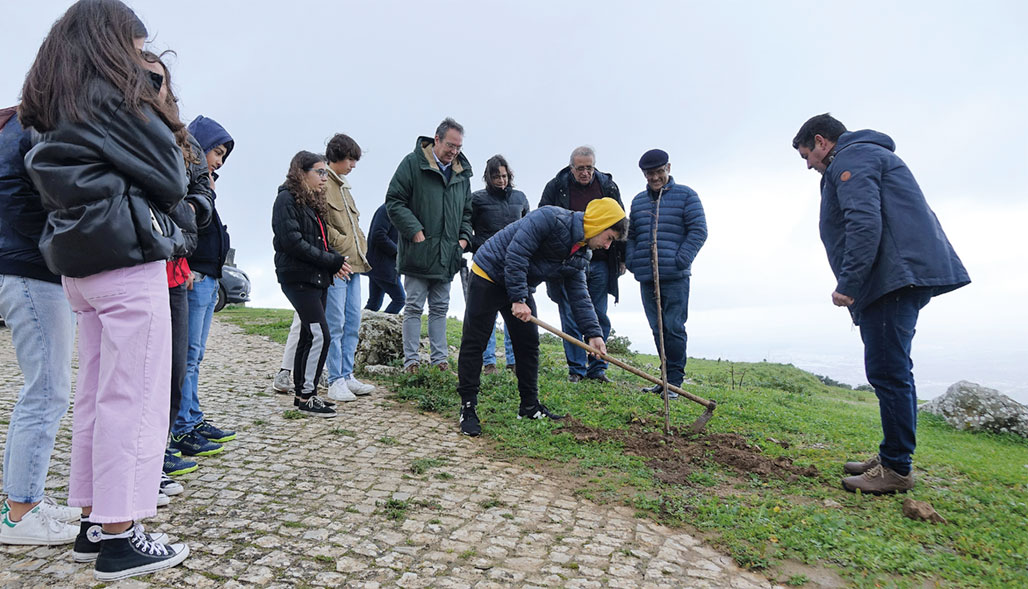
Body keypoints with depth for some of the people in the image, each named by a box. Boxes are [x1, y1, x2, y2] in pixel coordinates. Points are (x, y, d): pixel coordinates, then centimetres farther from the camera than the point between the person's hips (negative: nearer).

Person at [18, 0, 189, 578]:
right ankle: (121, 538, 1)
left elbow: (85, 177, 17)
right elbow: (170, 182, -8)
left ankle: (94, 520, 22)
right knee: (133, 399, -5)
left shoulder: (55, 106, 19)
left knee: (96, 395, 13)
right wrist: (165, 123, 11)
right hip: (128, 260, -9)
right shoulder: (116, 94, -7)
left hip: (79, 264, 9)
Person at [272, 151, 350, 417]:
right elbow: (292, 242, -17)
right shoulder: (287, 199, -8)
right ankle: (306, 396, -4)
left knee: (309, 335, 10)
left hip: (317, 277, 9)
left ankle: (302, 393, 18)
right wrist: (332, 261, -15)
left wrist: (335, 260, 1)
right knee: (319, 334, -13)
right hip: (298, 277, -9)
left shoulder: (313, 201, 20)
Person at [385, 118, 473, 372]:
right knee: (414, 307, 1)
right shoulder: (412, 163, -4)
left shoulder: (462, 172, 13)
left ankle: (440, 358, 18)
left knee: (440, 308, 11)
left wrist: (464, 237, 8)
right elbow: (394, 201, -8)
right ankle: (410, 360, 8)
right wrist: (415, 231, -15)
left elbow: (466, 210, 23)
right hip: (418, 252, -5)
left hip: (447, 255, 5)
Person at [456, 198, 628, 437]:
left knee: (529, 344, 9)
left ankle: (530, 405, 20)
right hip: (489, 273, -8)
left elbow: (579, 295, 3)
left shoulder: (581, 255, 1)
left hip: (521, 286, 9)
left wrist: (593, 333, -8)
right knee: (474, 342, -6)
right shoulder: (550, 218, -25)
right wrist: (518, 299, -28)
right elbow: (515, 254, -28)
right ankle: (468, 408, 2)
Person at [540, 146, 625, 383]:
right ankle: (576, 368, 11)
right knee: (570, 317, 1)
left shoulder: (608, 186, 5)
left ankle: (597, 368, 17)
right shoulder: (556, 187, -1)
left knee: (599, 317, 6)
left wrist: (621, 257, 10)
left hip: (599, 264, 2)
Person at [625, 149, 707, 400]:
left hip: (675, 277, -5)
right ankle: (667, 378, 18)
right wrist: (632, 262, 4)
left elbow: (698, 230, -2)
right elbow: (630, 235, 21)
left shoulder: (685, 195, 4)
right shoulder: (638, 200, 18)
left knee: (674, 328, -6)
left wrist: (680, 261, -12)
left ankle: (674, 381, 0)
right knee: (658, 329, 9)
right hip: (646, 278, 5)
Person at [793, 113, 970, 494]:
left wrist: (848, 283, -21)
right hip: (903, 276, 11)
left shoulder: (851, 157, -4)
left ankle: (897, 469, 0)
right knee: (892, 370, 15)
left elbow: (864, 221, -20)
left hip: (896, 276, -11)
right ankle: (892, 457, 24)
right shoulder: (868, 154, 28)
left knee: (887, 371, -8)